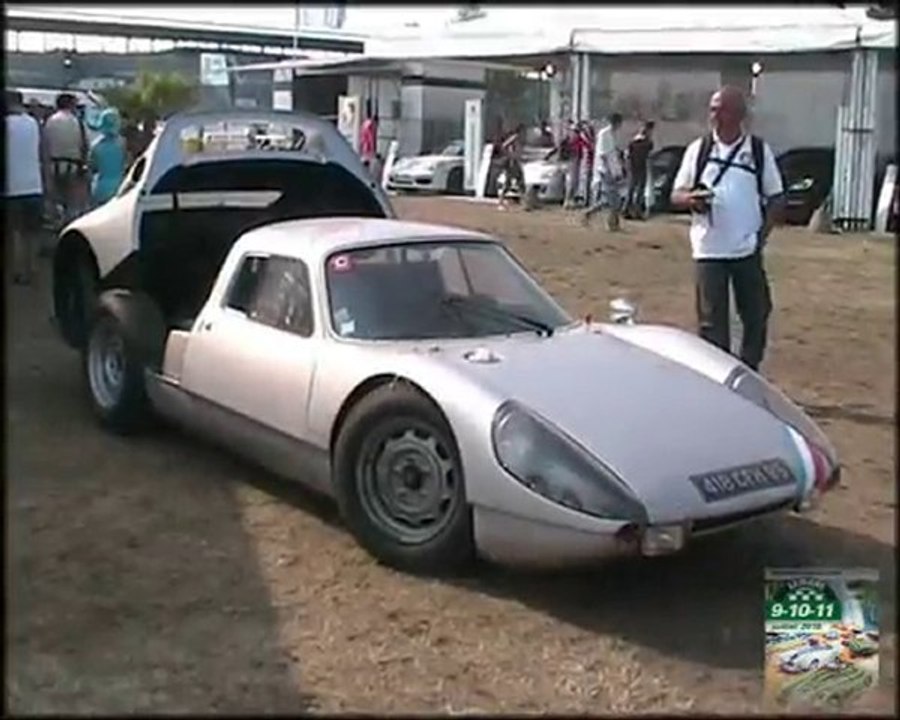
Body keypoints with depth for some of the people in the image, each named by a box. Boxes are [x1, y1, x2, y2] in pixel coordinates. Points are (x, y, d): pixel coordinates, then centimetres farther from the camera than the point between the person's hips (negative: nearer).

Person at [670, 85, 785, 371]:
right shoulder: (698, 149, 3)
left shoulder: (759, 150, 3)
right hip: (709, 251, 0)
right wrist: (691, 198, -17)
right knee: (711, 322, 2)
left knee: (756, 316, 8)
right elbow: (676, 194, 6)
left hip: (748, 251, 1)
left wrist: (764, 232, -7)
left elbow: (776, 198, 7)